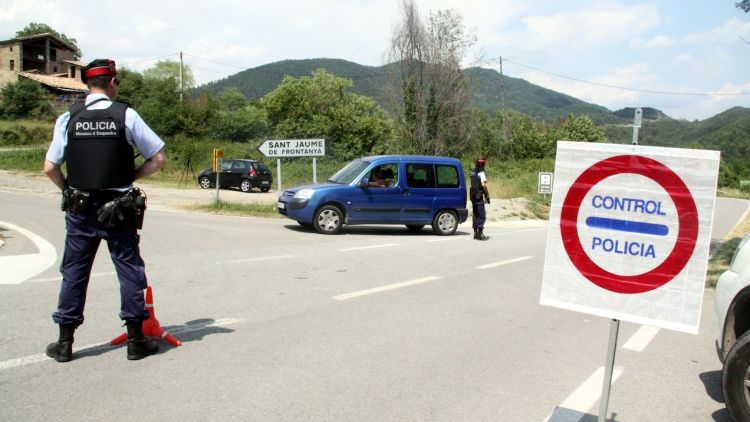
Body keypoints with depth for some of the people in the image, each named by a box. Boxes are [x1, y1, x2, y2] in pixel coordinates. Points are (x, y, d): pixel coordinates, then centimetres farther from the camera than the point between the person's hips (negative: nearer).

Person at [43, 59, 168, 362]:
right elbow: (158, 159, -6)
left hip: (80, 209, 2)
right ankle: (136, 339, 12)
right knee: (129, 269, 7)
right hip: (119, 209, -2)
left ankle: (64, 342, 19)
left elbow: (50, 168, -2)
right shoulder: (126, 115, -5)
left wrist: (68, 189, 14)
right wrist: (130, 177, 6)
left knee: (74, 271, 12)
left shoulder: (68, 118, -1)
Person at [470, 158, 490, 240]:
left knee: (475, 215, 13)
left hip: (473, 196, 8)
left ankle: (476, 233, 16)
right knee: (481, 215, -4)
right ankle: (480, 233, -8)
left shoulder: (473, 173, 12)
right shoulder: (481, 173, -12)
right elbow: (483, 184, -23)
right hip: (479, 196, -8)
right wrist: (487, 194, -16)